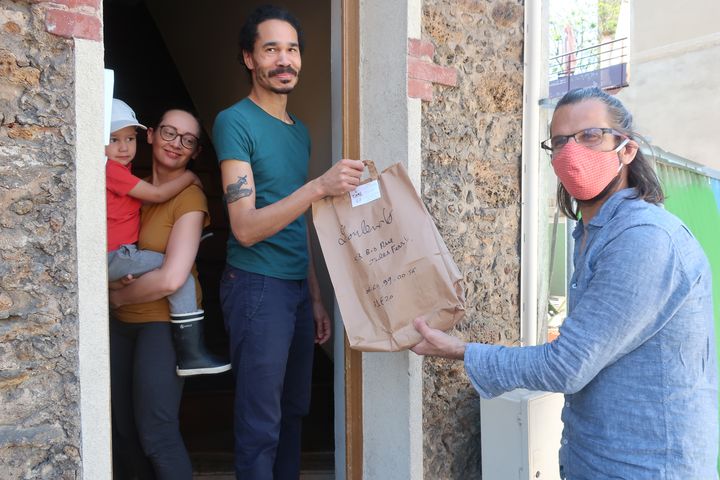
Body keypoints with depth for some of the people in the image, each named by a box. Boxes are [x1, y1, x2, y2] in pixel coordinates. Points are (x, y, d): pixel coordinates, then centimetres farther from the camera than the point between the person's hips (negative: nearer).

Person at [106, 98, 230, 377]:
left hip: (116, 255, 11)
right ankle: (191, 354, -19)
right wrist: (189, 176, -4)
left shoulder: (117, 169, 16)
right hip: (114, 258, -11)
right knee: (181, 273, -18)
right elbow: (158, 194, -15)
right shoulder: (113, 169, -14)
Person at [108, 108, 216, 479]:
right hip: (121, 321, 7)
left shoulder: (189, 197, -14)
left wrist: (118, 296, -8)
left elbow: (170, 278, -23)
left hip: (164, 320, -7)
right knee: (121, 428, 16)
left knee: (155, 433, -3)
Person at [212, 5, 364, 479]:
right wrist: (319, 186, -26)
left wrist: (316, 296, 13)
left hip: (298, 287, 7)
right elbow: (246, 228, -17)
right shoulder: (235, 123, -9)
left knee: (293, 413, 14)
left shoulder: (300, 130, 14)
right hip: (258, 287, -7)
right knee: (261, 425, 1)